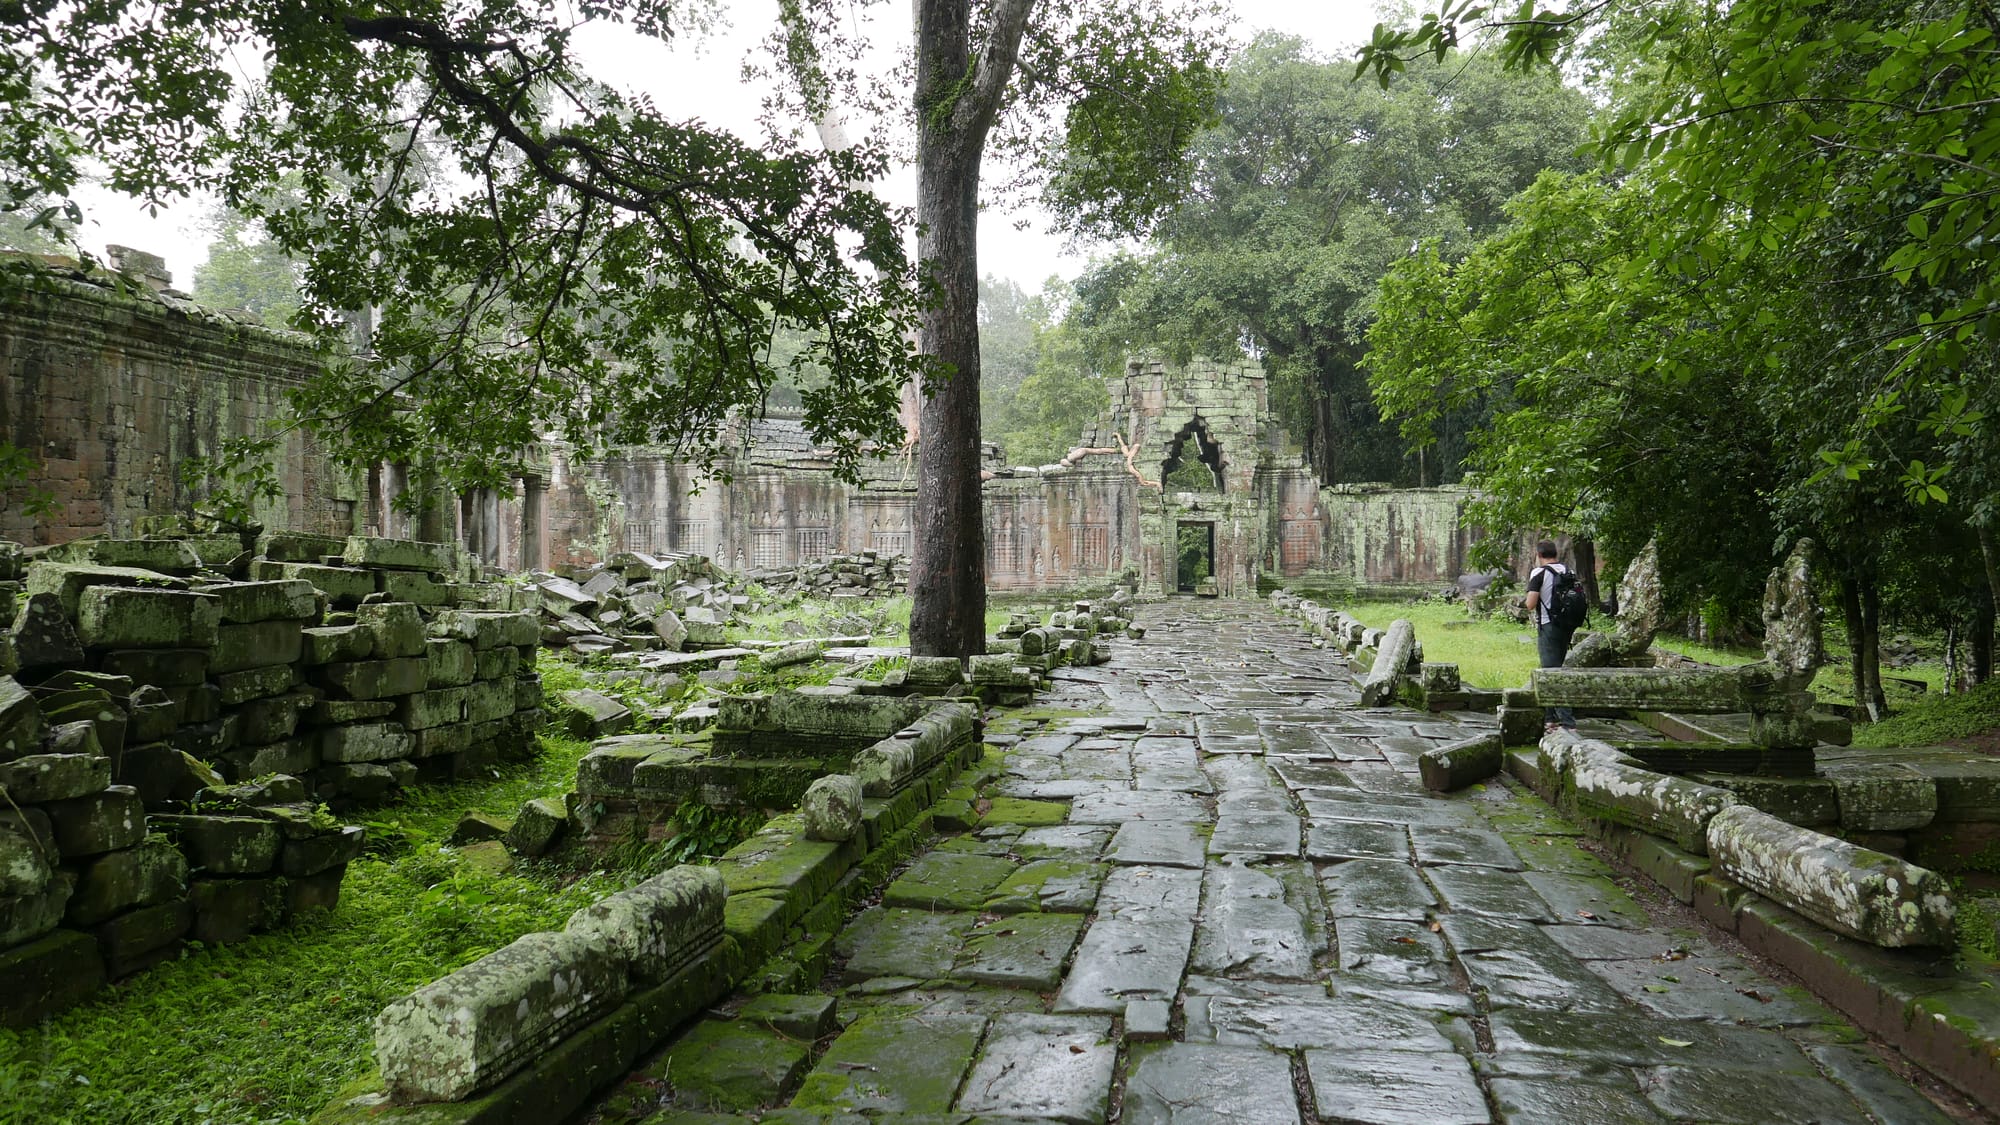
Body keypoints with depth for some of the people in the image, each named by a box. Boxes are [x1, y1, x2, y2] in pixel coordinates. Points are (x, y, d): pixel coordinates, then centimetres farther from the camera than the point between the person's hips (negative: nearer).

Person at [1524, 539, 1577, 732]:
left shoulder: (1539, 573, -9)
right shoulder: (1568, 571, 10)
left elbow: (1530, 604, -14)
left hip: (1548, 626, -7)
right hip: (1567, 626, 7)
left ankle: (1567, 722, -15)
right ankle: (1551, 718, 23)